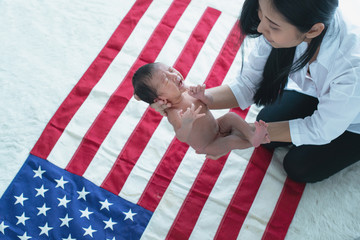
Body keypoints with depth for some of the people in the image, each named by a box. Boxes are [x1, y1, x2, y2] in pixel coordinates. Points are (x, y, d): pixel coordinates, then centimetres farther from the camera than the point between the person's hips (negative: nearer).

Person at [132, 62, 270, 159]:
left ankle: (253, 134, -12)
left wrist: (201, 95, -29)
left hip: (217, 128, 7)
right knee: (232, 141, -22)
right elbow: (182, 137, -42)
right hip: (207, 146, -7)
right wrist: (186, 124, -64)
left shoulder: (187, 91, -14)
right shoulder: (173, 114, -34)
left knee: (231, 116, -10)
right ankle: (255, 142, -2)